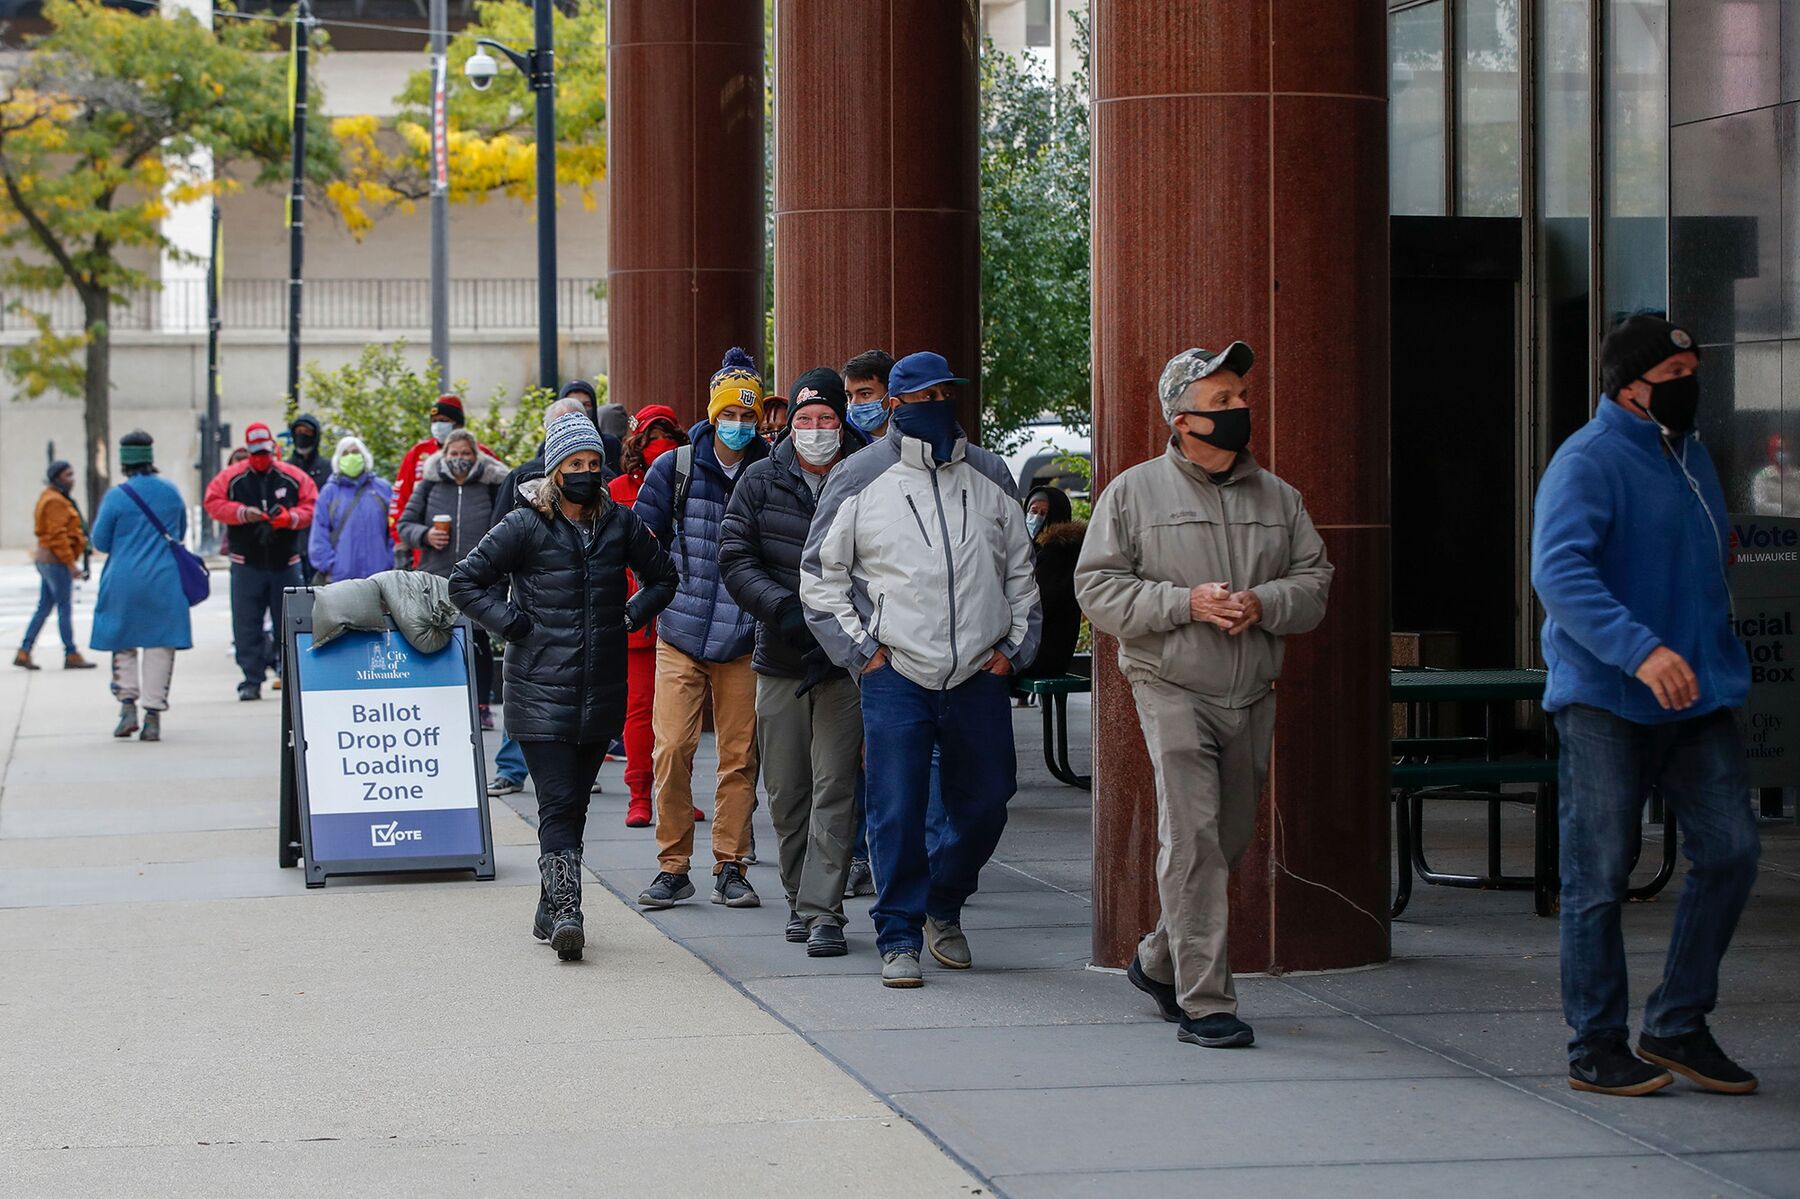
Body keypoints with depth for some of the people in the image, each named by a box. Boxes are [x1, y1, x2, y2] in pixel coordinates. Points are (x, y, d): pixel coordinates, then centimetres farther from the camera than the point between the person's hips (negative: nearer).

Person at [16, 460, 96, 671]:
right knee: (65, 609, -4)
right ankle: (71, 656, 0)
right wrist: (71, 563, -20)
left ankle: (23, 653, 9)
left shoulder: (54, 499, 17)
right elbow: (57, 536, -20)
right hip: (57, 561, -10)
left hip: (46, 561, 10)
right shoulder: (55, 502, -14)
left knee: (43, 609, 10)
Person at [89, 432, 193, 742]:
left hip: (124, 582, -2)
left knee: (123, 645, 12)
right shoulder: (171, 492, 4)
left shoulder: (117, 496, -7)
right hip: (165, 581, 2)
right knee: (159, 646, 3)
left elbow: (100, 542, 0)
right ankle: (153, 717, 0)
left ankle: (127, 706, -1)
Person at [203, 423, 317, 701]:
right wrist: (242, 513, -16)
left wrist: (290, 517, -16)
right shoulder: (231, 477, 3)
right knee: (247, 625, -3)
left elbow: (312, 506, 3)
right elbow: (214, 503, -2)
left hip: (285, 562, 0)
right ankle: (251, 680, 0)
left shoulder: (294, 477, 3)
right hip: (246, 563, 0)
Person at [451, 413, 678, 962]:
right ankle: (565, 910, -17)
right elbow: (465, 582, 0)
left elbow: (661, 576, 24)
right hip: (540, 690, -4)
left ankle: (551, 911, 20)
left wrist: (630, 617, 10)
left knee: (574, 802, 10)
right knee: (559, 803, -12)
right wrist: (514, 624, -6)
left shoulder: (619, 523, 8)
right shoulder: (525, 526, -5)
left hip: (602, 690, 4)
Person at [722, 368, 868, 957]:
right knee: (786, 792, 9)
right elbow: (736, 560, 1)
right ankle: (799, 898, 25)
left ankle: (824, 911, -8)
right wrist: (783, 608, -15)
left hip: (845, 661, -3)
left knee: (834, 788, -8)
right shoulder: (761, 482, 4)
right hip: (780, 660, 3)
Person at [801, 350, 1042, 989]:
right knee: (897, 813, -6)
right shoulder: (860, 479, 0)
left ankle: (943, 909, 30)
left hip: (979, 675, 3)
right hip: (896, 674, -3)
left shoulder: (989, 475, 10)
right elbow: (820, 576, 5)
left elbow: (1020, 570, 19)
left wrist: (1015, 645, 9)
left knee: (985, 806, 7)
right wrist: (860, 648, -2)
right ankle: (899, 939, 3)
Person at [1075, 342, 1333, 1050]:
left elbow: (1314, 581, 10)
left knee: (1229, 841, 11)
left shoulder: (1278, 498, 12)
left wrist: (1263, 605, -12)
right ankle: (1205, 1001, -13)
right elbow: (1097, 588, -3)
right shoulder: (1134, 493, 1)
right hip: (1173, 691, -5)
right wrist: (1185, 602, -16)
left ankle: (1160, 963, 34)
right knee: (1193, 839, -14)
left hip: (1252, 695, 5)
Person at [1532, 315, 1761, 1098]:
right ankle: (1596, 1047, 10)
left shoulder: (1691, 457, 15)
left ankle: (1678, 1026, 14)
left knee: (1730, 851, 1)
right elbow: (1557, 571, -25)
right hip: (1605, 702, -7)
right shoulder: (1587, 462, -11)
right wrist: (1640, 650, -36)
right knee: (1599, 877, -1)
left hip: (1699, 695, 7)